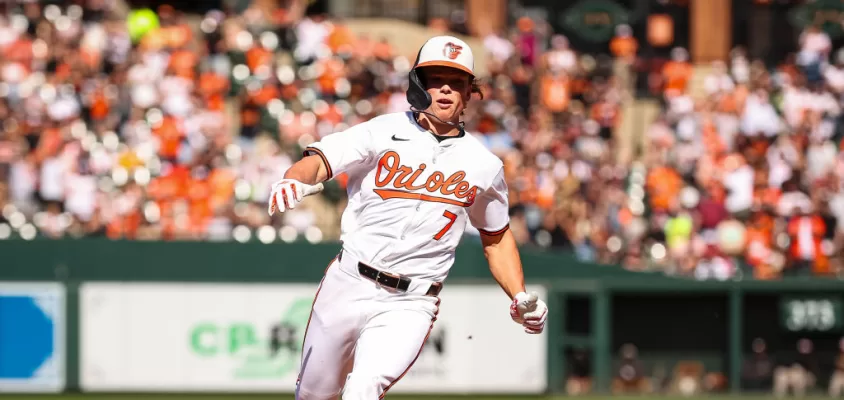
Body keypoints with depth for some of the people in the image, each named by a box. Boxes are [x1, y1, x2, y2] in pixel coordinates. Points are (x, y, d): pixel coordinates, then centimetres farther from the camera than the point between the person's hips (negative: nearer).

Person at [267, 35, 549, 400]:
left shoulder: (484, 166, 5)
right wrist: (296, 180, -41)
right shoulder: (383, 133, -3)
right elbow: (318, 161, -17)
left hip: (409, 305, -1)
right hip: (348, 286, 1)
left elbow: (496, 236, 20)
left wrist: (520, 298, 7)